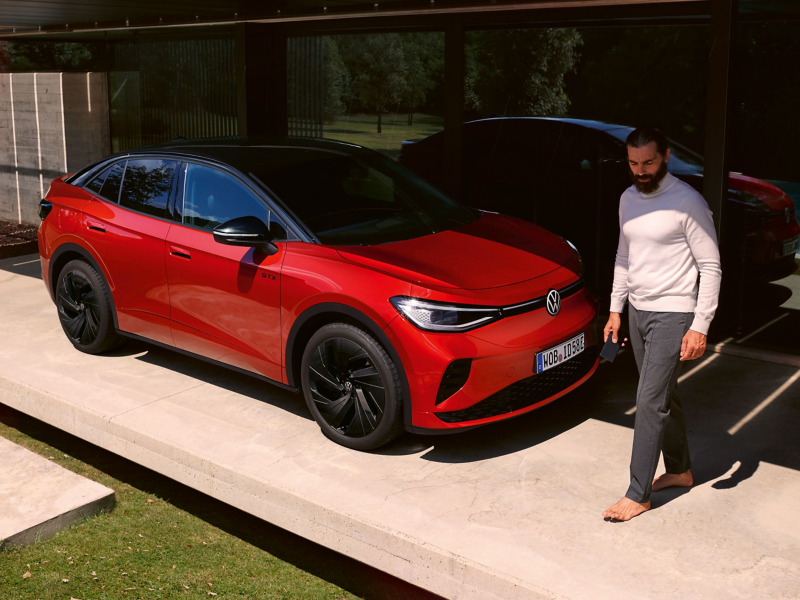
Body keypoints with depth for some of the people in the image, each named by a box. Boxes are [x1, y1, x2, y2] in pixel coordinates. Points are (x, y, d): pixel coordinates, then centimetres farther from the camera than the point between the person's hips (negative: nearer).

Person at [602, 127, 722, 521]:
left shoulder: (687, 202, -15)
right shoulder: (628, 199, 8)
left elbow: (710, 268, -13)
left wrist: (700, 326, -18)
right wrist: (615, 309, 15)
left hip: (673, 314, -7)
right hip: (638, 311, 7)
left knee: (650, 401, -8)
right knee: (663, 396, 17)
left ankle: (638, 495, 0)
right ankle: (679, 470, 33)